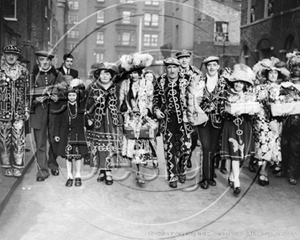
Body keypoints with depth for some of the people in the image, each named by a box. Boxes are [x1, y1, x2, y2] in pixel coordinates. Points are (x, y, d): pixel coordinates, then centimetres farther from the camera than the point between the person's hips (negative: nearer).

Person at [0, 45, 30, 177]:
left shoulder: (23, 71, 8)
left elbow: (27, 92, 11)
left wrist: (27, 110, 7)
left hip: (19, 112, 1)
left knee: (19, 140, 0)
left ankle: (18, 167, 10)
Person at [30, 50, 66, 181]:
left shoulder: (58, 75, 9)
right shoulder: (32, 75, 7)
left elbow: (64, 92, 5)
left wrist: (57, 97, -14)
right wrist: (36, 99, -14)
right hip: (38, 112, -1)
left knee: (54, 141, 8)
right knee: (40, 144, -1)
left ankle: (53, 164, 29)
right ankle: (42, 170, 7)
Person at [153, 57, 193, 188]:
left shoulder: (185, 81, 1)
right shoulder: (160, 82, 5)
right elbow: (156, 98, 16)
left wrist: (190, 106, -9)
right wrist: (156, 109, 1)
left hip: (183, 119, -1)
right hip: (167, 120, 1)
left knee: (186, 147, -6)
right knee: (169, 150, 4)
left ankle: (182, 170, 23)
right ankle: (172, 177, 19)